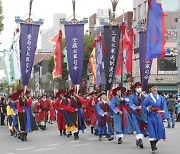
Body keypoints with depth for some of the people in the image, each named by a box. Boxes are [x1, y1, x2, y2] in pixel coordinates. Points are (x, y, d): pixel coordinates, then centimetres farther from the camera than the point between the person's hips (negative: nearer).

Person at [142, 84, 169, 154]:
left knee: (159, 130, 6)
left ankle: (154, 143, 34)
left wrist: (165, 117, -6)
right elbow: (143, 106, 1)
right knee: (152, 132, -5)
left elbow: (164, 108, 3)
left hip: (158, 117, 3)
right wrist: (148, 109, -19)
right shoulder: (148, 98, -3)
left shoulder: (161, 98, 6)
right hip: (151, 116, -3)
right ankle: (153, 148, 2)